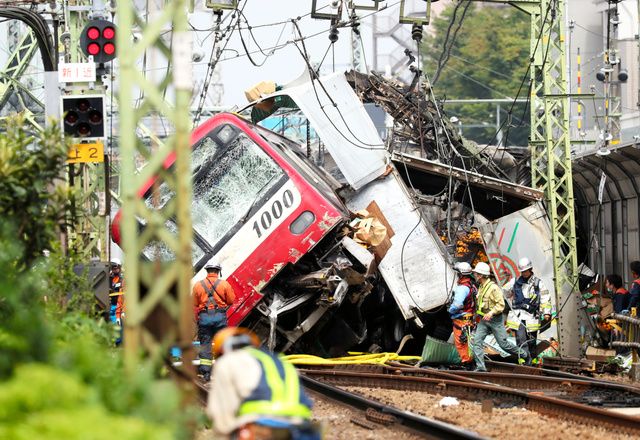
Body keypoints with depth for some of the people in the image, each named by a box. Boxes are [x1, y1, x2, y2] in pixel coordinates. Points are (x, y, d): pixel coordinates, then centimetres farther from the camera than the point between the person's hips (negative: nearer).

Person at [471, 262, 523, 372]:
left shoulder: (493, 287, -16)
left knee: (503, 343, 0)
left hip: (495, 320, -8)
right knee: (477, 341, -9)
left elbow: (501, 305, -20)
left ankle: (521, 354, 23)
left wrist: (491, 313, -29)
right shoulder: (481, 287, 11)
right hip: (484, 321, 8)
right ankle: (480, 367, -11)